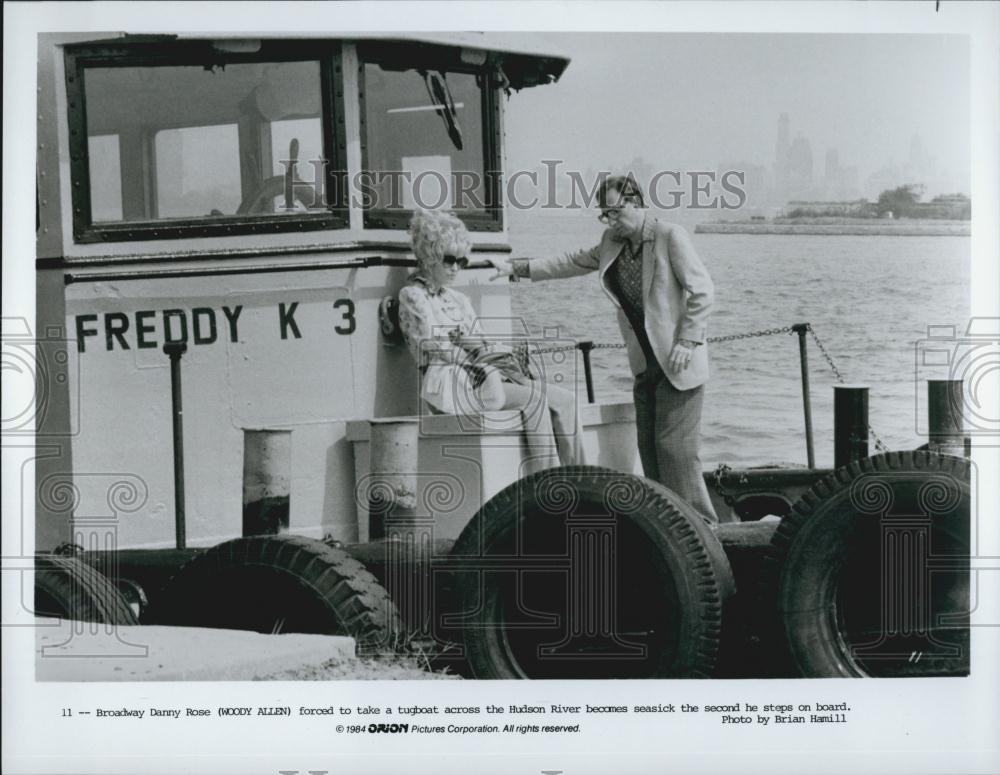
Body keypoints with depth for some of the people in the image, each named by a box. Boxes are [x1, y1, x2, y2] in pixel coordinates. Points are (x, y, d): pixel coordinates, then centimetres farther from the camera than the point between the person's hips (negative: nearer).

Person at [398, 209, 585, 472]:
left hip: (475, 375, 8)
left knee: (564, 400, -10)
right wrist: (482, 363, -12)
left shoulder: (458, 300, 24)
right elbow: (434, 348, -9)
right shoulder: (413, 296, 1)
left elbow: (476, 345, 17)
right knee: (533, 396, -26)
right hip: (447, 383, -8)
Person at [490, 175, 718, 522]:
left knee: (676, 448, -10)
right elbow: (571, 262, 16)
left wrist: (688, 340, -17)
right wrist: (516, 268, 10)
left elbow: (701, 291, -10)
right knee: (649, 448, 8)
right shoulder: (612, 244, 12)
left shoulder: (670, 237, -10)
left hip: (677, 363, -8)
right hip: (645, 365, 8)